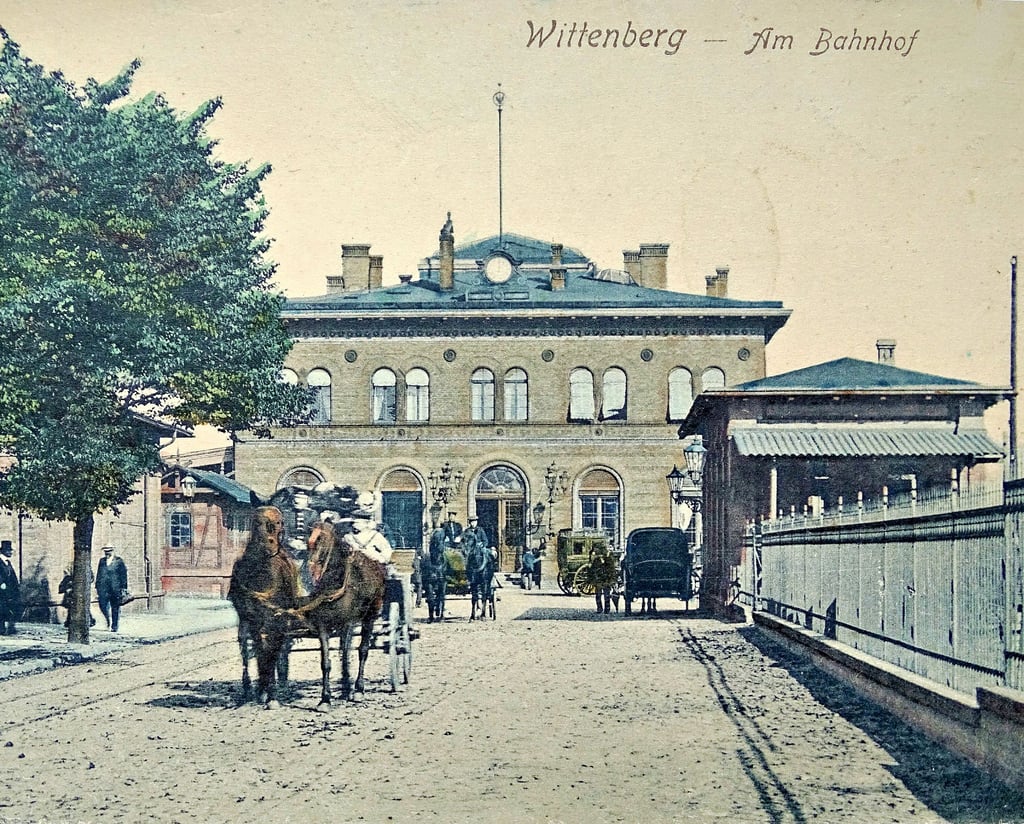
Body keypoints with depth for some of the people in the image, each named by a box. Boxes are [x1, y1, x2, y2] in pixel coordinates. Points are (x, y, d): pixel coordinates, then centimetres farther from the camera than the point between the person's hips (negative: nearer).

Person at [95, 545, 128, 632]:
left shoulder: (119, 561, 2)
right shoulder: (102, 561, 14)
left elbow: (124, 575, 2)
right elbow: (98, 575, 17)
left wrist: (124, 588, -3)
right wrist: (97, 587, 12)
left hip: (115, 588, -3)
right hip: (103, 588, 3)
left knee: (115, 608, 1)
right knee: (102, 606, -9)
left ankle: (114, 626, 10)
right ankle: (109, 620, 17)